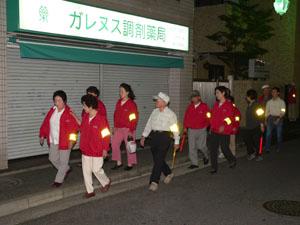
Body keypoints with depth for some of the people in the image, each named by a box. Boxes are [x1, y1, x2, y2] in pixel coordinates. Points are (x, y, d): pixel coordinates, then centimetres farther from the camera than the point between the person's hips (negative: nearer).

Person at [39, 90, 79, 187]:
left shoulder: (69, 113, -16)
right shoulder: (52, 110, 4)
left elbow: (74, 127, -18)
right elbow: (45, 123, 11)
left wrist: (71, 140, -22)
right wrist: (42, 135, 9)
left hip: (64, 142, -7)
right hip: (53, 141, 7)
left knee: (63, 161, 5)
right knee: (53, 158, 17)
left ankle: (58, 180, 21)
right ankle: (66, 170, 41)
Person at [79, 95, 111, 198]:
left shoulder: (101, 118, -16)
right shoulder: (85, 117, 2)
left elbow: (106, 134, -12)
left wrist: (105, 148, -10)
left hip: (97, 150, -6)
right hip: (86, 149, 6)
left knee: (96, 169, 1)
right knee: (86, 170, 8)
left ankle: (106, 182, 30)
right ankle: (90, 191, 20)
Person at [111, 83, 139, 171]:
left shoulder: (131, 104, -11)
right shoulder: (119, 102, 9)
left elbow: (134, 118, -11)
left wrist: (131, 130, -13)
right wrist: (115, 126, 12)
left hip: (128, 129, -7)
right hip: (118, 128, 7)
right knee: (114, 144, 5)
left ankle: (130, 164, 18)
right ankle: (118, 162, 18)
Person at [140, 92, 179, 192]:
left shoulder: (170, 114, -3)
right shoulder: (154, 112, 12)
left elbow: (175, 128, 1)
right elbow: (149, 124, 14)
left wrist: (176, 142, 3)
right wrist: (144, 136, 9)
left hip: (165, 136, -6)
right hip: (154, 136, 6)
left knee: (159, 159, -11)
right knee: (157, 159, 10)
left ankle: (154, 182, -9)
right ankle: (169, 173, 34)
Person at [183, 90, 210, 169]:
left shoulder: (204, 106, -4)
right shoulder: (190, 107, 6)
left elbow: (208, 117, 1)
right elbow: (186, 117, 9)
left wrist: (206, 126, 0)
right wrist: (185, 127, 4)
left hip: (201, 130, -3)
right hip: (191, 130, 4)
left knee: (201, 146, -3)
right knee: (192, 147, 1)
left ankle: (206, 156, 30)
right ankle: (194, 163, 9)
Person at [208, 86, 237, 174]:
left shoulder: (229, 105, -10)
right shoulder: (216, 104, 11)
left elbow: (230, 118, -16)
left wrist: (224, 126, -29)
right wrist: (211, 126, 16)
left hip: (224, 132, -6)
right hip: (214, 131, 6)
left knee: (224, 148, 5)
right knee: (212, 149, 3)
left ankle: (232, 160, 34)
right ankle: (214, 167, 13)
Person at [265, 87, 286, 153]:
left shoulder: (281, 102, -4)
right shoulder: (269, 102, 7)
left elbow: (283, 112, -10)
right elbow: (267, 111, 11)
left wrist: (279, 118, -23)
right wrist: (266, 120, 7)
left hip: (279, 119, -2)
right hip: (271, 118, 2)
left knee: (279, 134, 6)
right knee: (268, 134, -3)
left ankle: (278, 148, 21)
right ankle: (267, 148, 2)